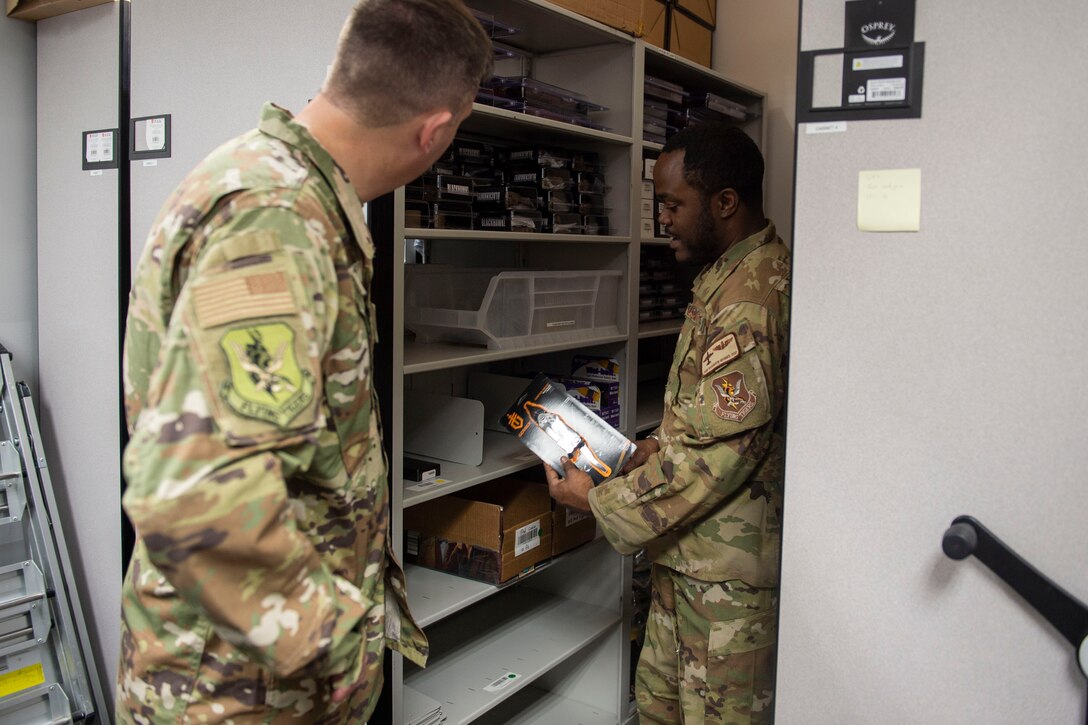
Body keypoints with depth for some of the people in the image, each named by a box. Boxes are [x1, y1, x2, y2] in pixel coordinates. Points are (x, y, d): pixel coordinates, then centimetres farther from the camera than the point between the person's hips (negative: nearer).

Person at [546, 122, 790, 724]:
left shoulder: (751, 297, -24)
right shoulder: (727, 275, 11)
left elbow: (717, 456, -25)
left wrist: (599, 500, -15)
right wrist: (658, 447, 6)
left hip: (728, 566, -10)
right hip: (688, 550, 10)